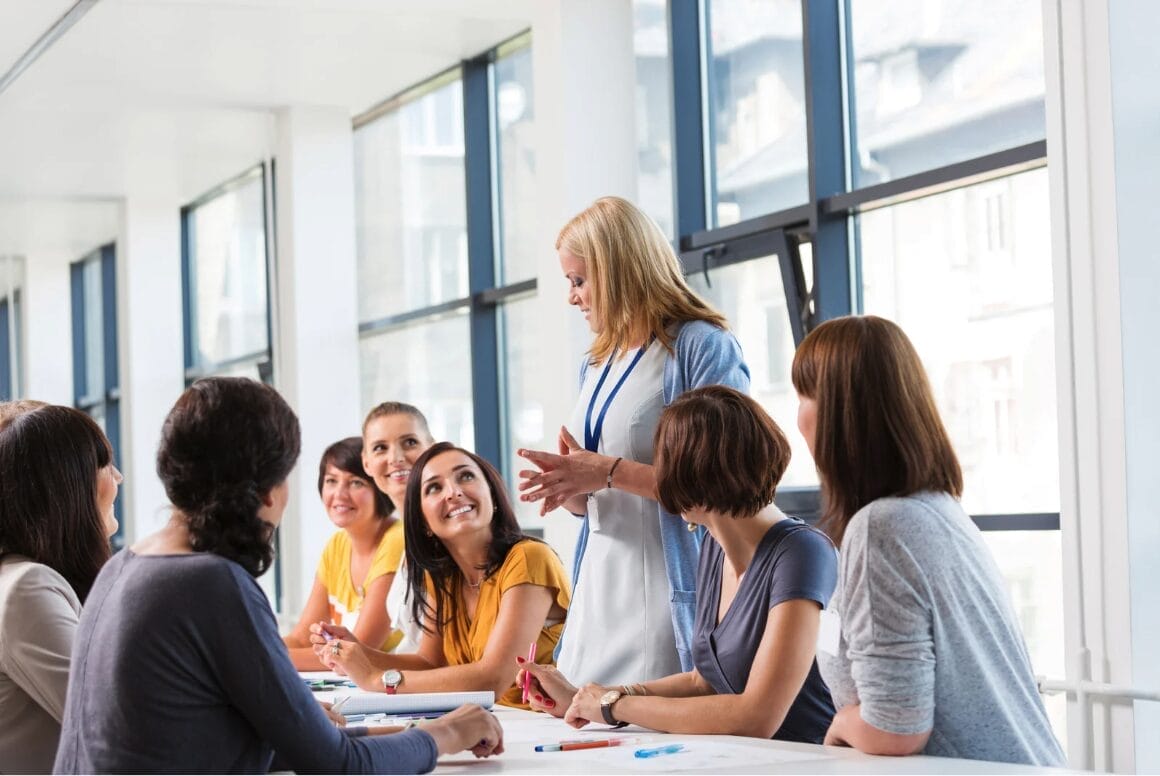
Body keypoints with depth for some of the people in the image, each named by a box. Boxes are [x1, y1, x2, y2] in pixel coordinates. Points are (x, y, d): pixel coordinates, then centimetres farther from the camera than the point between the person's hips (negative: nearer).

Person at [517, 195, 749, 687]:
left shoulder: (702, 347, -7)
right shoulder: (595, 366, 18)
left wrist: (608, 471, -16)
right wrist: (568, 488, 2)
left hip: (669, 591, -7)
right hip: (599, 591, 8)